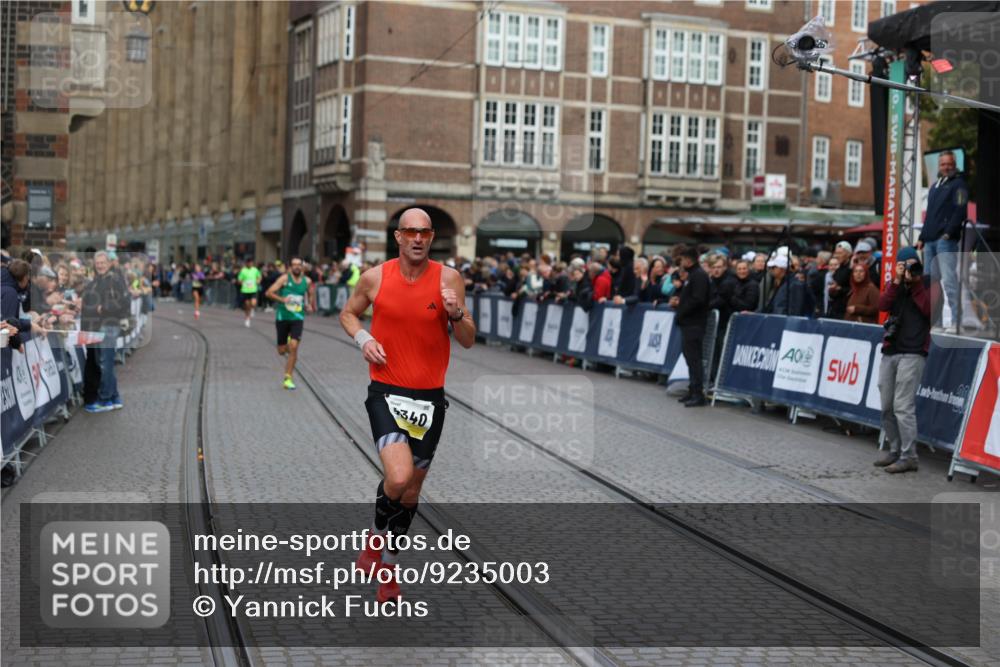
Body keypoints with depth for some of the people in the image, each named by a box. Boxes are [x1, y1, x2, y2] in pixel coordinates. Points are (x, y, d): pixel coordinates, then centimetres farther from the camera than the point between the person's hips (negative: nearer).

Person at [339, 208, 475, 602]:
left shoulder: (448, 279, -3)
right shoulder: (375, 277, -3)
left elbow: (468, 342, 0)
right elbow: (348, 313, 15)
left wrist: (457, 315, -20)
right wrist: (363, 338, -5)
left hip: (430, 396, 2)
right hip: (386, 392, -2)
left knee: (412, 492, 12)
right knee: (398, 476, -23)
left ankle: (388, 566, 34)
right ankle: (376, 538, 9)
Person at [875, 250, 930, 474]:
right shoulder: (894, 285, 16)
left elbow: (929, 309, -12)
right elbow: (883, 305, -1)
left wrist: (915, 283, -9)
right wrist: (897, 281, -7)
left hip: (912, 353, -5)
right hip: (889, 351, 5)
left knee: (903, 407, -12)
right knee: (886, 407, 6)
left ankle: (908, 457, -8)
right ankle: (895, 451, 17)